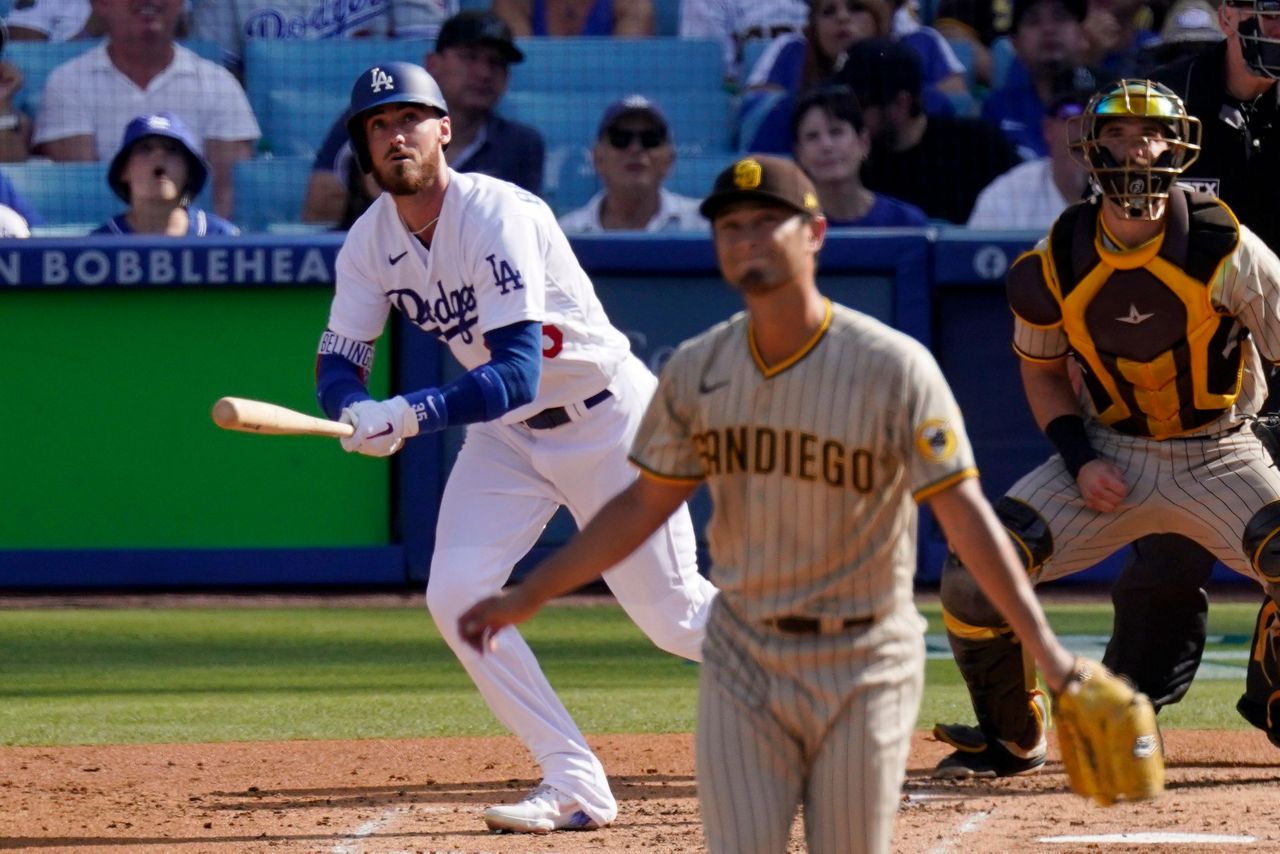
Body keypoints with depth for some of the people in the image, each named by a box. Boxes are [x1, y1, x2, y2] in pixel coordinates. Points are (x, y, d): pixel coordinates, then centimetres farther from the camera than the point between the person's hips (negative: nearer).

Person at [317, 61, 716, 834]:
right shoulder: (371, 241, -7)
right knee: (456, 596, -12)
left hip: (606, 416, -6)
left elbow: (518, 374, -35)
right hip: (506, 431, 6)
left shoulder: (497, 217, -28)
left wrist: (414, 415, -48)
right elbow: (339, 364, -7)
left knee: (673, 616, 0)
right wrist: (358, 410, -31)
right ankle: (575, 786, -6)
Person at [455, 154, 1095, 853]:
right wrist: (527, 597, 8)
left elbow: (965, 514, -16)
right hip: (743, 663, 3)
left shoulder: (893, 368, -13)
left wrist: (1045, 648, -24)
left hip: (863, 665, -3)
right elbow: (643, 506, 11)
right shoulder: (698, 370, 1)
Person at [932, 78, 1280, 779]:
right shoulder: (1057, 261, -7)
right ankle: (1011, 739, 13)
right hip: (1109, 453, 2)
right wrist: (1078, 459, -5)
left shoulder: (1223, 248, -17)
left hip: (1217, 455, -2)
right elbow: (1041, 366, 10)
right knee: (974, 575, -11)